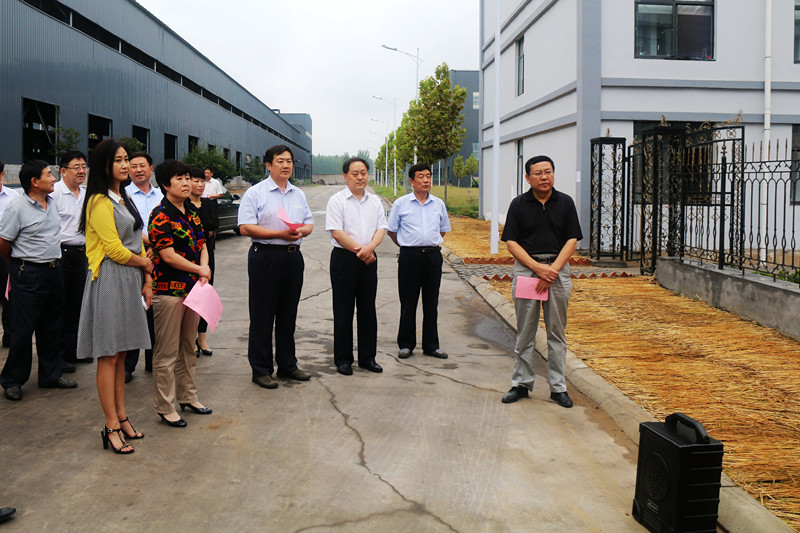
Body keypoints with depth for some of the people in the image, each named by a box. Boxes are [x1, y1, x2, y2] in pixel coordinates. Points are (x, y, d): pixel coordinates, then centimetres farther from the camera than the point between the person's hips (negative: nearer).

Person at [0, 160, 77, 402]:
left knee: (51, 327, 14)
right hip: (29, 274, -7)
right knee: (23, 329, 0)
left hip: (53, 271, 7)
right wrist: (20, 263, 6)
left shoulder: (52, 202, 8)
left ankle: (50, 375, 26)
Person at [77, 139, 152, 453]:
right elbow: (115, 250, -16)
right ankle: (111, 427, 2)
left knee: (120, 353, 12)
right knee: (108, 355, -3)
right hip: (109, 281, -8)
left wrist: (146, 282, 11)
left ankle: (122, 418, 19)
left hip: (131, 281, 8)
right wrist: (145, 263, 0)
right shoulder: (99, 202, -10)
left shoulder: (124, 199, 17)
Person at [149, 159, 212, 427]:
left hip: (193, 288, 8)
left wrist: (204, 271, -6)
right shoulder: (160, 215, -13)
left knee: (188, 347, 18)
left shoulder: (192, 211, 11)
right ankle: (165, 408, 11)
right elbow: (168, 256, -18)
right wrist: (200, 269, -10)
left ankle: (188, 396, 31)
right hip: (169, 290, -8)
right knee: (167, 353, 0)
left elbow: (202, 246, 12)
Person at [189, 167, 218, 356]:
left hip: (206, 252, 5)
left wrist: (198, 226, -11)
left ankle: (202, 338, 19)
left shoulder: (210, 204, 12)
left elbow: (215, 223, 0)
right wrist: (206, 229, -9)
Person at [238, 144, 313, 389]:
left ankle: (287, 365, 25)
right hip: (265, 256, -6)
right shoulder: (255, 193, -4)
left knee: (288, 315, 14)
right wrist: (280, 234, -19)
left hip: (293, 256, 6)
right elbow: (246, 228, -12)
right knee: (262, 317, 0)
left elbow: (309, 223, 17)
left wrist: (301, 231, -8)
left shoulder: (298, 194, 15)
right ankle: (261, 370, 10)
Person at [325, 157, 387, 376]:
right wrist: (359, 250, -12)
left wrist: (370, 247, -13)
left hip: (369, 259, 5)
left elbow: (381, 228, 6)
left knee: (368, 308, 9)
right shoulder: (337, 200, -4)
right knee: (343, 311, 1)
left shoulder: (375, 201, 12)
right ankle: (343, 359, 10)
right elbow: (337, 232, -11)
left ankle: (367, 357, 19)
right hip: (344, 259, -5)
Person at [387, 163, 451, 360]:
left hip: (433, 256, 3)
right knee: (408, 302, 2)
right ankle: (406, 344, 13)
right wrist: (407, 246, 9)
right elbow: (392, 230, 9)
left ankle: (431, 345, 17)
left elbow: (443, 229, 22)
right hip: (409, 256, -2)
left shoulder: (438, 204, 9)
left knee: (431, 302, 8)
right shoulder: (400, 203, 1)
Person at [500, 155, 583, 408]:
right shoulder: (519, 204, 2)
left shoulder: (565, 203, 5)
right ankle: (521, 383, 16)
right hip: (526, 268, -1)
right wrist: (537, 267, -12)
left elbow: (572, 240, 2)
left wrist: (553, 269, -11)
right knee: (525, 331, 5)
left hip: (558, 269, 1)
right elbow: (511, 242, -1)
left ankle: (558, 387, 15)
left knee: (557, 332, 6)